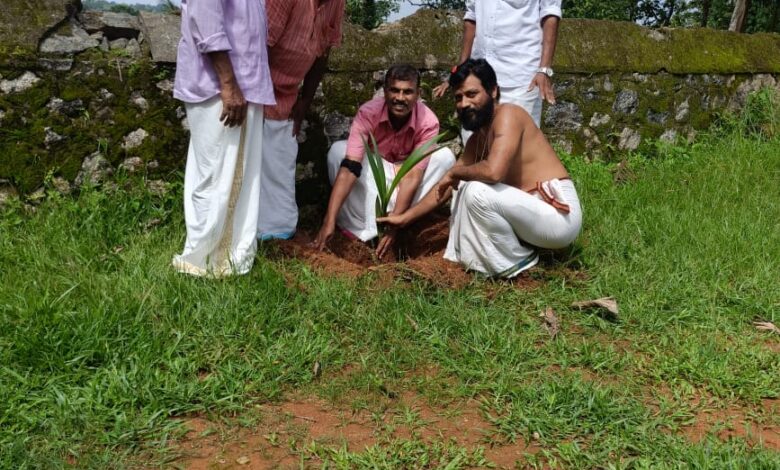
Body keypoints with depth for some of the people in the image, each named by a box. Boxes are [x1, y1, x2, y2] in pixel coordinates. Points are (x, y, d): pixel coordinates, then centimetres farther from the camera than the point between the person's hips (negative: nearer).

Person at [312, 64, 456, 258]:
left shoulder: (428, 122, -28)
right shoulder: (368, 113, -29)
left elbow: (412, 175, -32)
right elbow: (349, 167, -37)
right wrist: (330, 220, -44)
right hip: (374, 173, 0)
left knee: (445, 157, -27)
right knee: (338, 150, -29)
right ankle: (368, 230, -29)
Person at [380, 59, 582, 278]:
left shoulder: (508, 114, -16)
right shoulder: (477, 138, 11)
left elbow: (493, 171, -32)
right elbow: (447, 185, 16)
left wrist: (454, 173, -13)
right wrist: (405, 217, 15)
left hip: (560, 213, -9)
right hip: (532, 209, 9)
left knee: (478, 191, -25)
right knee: (464, 186, 15)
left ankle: (516, 262, -6)